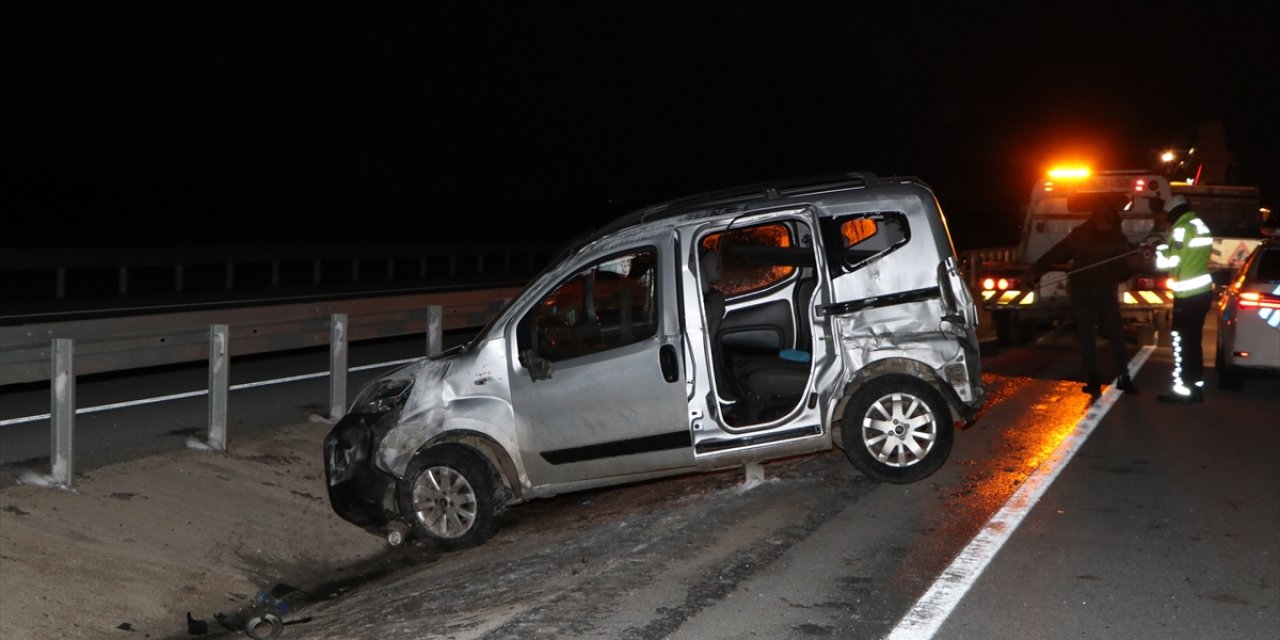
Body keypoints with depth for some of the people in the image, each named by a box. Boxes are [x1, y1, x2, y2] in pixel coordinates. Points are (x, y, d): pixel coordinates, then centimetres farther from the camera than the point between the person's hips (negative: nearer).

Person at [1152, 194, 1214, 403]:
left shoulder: (1183, 229, -16)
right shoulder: (1201, 227, 14)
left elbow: (1169, 262, -16)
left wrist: (1159, 251, 2)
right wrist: (1165, 249, 12)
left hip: (1188, 296, -9)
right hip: (1202, 291, 9)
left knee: (1180, 341, -2)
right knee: (1193, 341, 15)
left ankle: (1182, 389, 0)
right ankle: (1196, 387, 20)